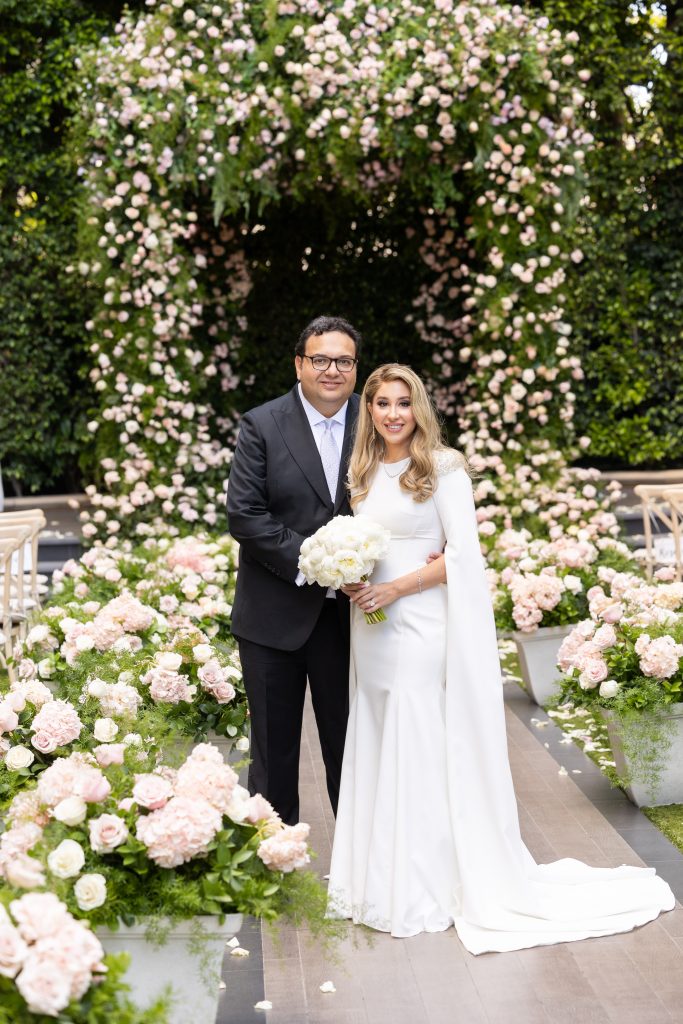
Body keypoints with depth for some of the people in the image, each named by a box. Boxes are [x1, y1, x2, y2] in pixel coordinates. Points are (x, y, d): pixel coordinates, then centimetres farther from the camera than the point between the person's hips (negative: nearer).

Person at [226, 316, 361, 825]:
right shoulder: (262, 426, -5)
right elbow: (244, 514, -12)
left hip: (345, 612, 2)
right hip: (275, 614, -2)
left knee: (349, 743, 13)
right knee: (274, 746, 10)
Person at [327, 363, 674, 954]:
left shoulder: (442, 467, -6)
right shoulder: (364, 473, 13)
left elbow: (463, 551, -12)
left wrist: (395, 588, -16)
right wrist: (349, 579, -1)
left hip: (424, 627, -6)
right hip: (373, 632, 6)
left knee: (423, 752, -2)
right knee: (377, 751, 10)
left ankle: (427, 888, 10)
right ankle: (384, 877, 22)